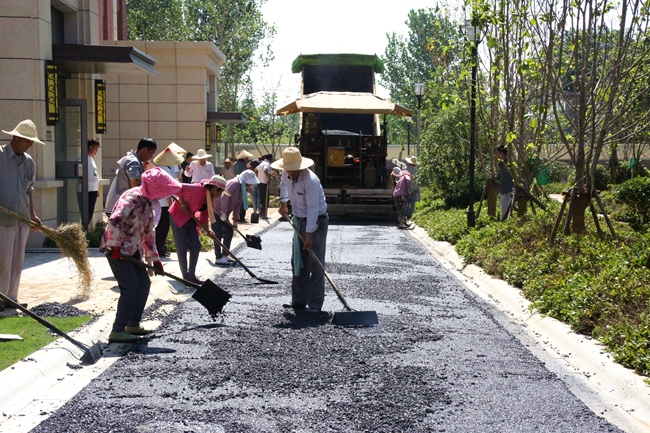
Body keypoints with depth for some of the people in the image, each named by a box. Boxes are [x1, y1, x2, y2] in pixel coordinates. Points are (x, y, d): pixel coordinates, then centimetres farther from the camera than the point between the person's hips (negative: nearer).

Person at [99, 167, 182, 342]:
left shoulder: (149, 203, 10)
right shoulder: (132, 198, -20)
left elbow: (148, 233, 17)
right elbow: (114, 221, -32)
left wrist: (155, 260, 17)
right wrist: (115, 246, -29)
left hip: (132, 250, 10)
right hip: (117, 249, -10)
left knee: (144, 283, 12)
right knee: (131, 287, -14)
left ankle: (133, 325, 24)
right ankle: (117, 331, -10)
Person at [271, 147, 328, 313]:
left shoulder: (311, 181, -28)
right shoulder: (286, 175, -5)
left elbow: (313, 209, -30)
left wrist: (309, 235, -31)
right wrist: (283, 203, 19)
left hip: (316, 221, -8)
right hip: (299, 220, 8)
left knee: (315, 264, -8)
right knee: (298, 262, 12)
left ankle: (315, 304, -4)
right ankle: (299, 301, 21)